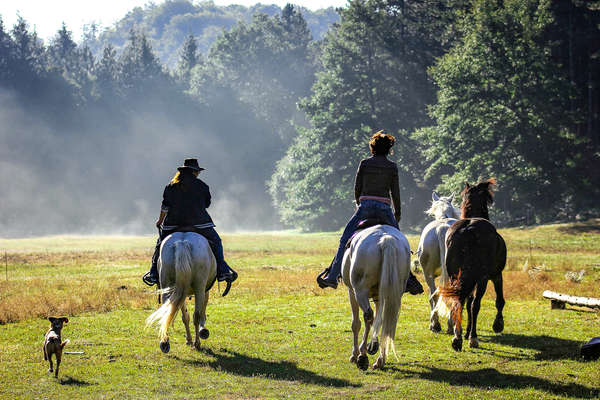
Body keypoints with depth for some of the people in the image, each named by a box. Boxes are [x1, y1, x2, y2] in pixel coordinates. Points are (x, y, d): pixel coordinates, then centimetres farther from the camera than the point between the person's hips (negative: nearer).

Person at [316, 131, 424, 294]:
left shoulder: (364, 163, 5)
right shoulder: (392, 166, 5)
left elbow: (357, 188, 7)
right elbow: (395, 192, 5)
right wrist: (397, 213, 16)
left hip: (365, 207, -1)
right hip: (384, 207, 1)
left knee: (345, 240, 4)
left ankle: (332, 276, -2)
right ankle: (407, 279, 6)